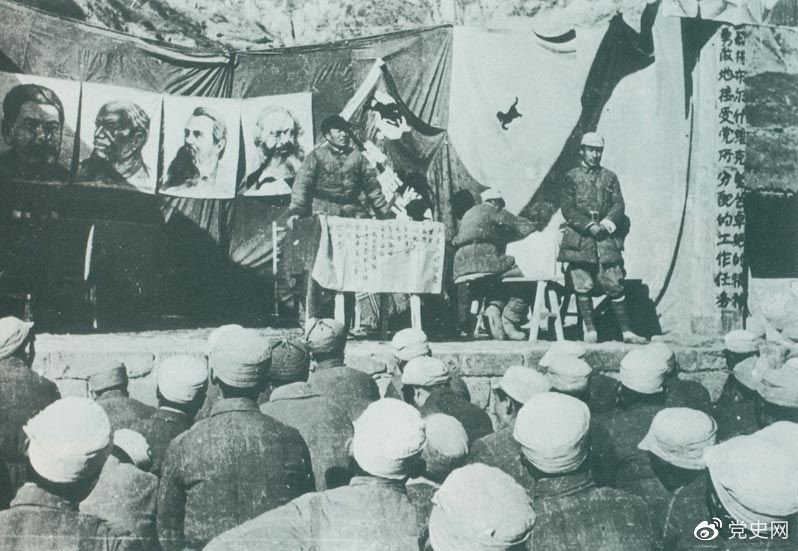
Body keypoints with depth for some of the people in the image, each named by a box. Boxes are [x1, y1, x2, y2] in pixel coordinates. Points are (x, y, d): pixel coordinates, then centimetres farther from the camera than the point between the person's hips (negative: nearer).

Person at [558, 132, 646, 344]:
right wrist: (589, 225, -12)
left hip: (605, 239, 2)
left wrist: (608, 221, -12)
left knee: (615, 285, -3)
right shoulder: (571, 177, 7)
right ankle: (590, 331, 6)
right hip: (579, 238, -1)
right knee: (583, 287, -2)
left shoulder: (610, 177, 15)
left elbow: (619, 204, 7)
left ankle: (626, 331, 0)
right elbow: (567, 208, -1)